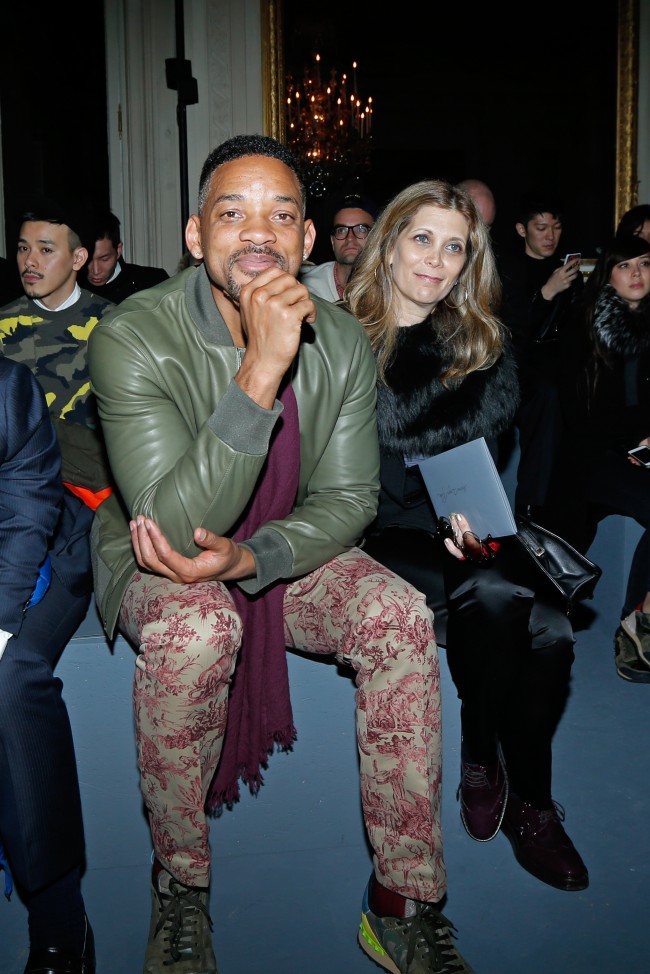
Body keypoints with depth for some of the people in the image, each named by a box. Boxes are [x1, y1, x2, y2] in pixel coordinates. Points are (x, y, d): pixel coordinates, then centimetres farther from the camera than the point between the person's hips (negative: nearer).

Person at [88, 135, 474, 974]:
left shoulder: (342, 342, -9)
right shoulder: (133, 338, -22)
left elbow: (348, 498, -4)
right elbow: (175, 524, -31)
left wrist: (252, 556, -24)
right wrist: (260, 373, -40)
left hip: (284, 555, 4)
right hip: (158, 563, -3)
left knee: (400, 615, -22)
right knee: (199, 625, -35)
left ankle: (405, 902, -8)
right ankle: (180, 886, -9)